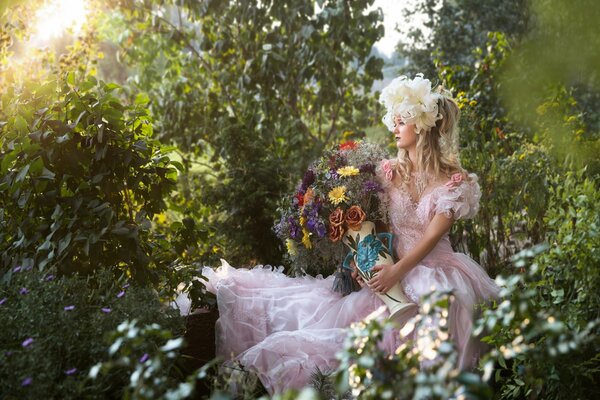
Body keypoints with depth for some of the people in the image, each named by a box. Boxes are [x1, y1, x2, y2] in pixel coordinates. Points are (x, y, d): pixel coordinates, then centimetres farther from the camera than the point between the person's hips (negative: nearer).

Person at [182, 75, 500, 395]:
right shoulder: (389, 172, 6)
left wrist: (396, 271, -24)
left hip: (435, 274, -3)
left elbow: (432, 235, -14)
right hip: (393, 268, 3)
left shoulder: (456, 181, -6)